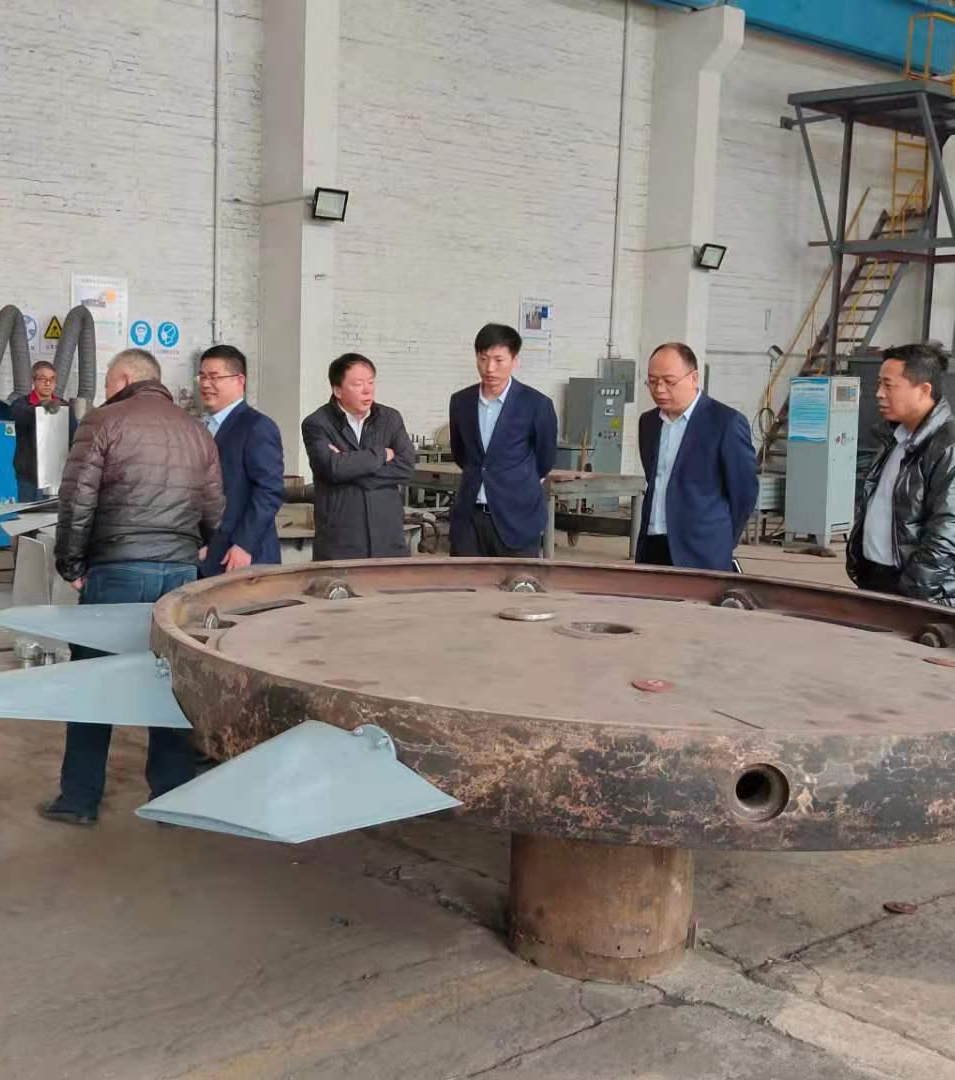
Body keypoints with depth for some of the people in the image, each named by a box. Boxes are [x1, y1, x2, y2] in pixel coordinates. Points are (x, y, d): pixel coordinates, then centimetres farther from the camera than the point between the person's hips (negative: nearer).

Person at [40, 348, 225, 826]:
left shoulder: (104, 422, -3)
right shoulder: (197, 431, 12)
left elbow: (77, 500, -8)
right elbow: (214, 513, 12)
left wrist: (71, 564, 2)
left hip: (116, 570, -4)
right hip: (181, 571, 4)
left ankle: (79, 799, 14)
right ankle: (172, 797, 14)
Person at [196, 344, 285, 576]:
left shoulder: (257, 427, -7)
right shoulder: (203, 427, 18)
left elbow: (270, 491, -14)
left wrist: (244, 546, -18)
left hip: (239, 559, -7)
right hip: (201, 561, 7)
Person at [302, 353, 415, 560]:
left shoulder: (391, 419, 10)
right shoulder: (317, 424, -1)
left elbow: (406, 467, -4)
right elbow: (333, 467, -18)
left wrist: (350, 464, -10)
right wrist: (380, 455, -6)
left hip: (388, 541, 3)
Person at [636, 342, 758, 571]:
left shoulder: (726, 422, -8)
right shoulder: (648, 422, 13)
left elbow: (744, 490, -3)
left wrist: (722, 542, 3)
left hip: (700, 557, -6)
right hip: (651, 550, 6)